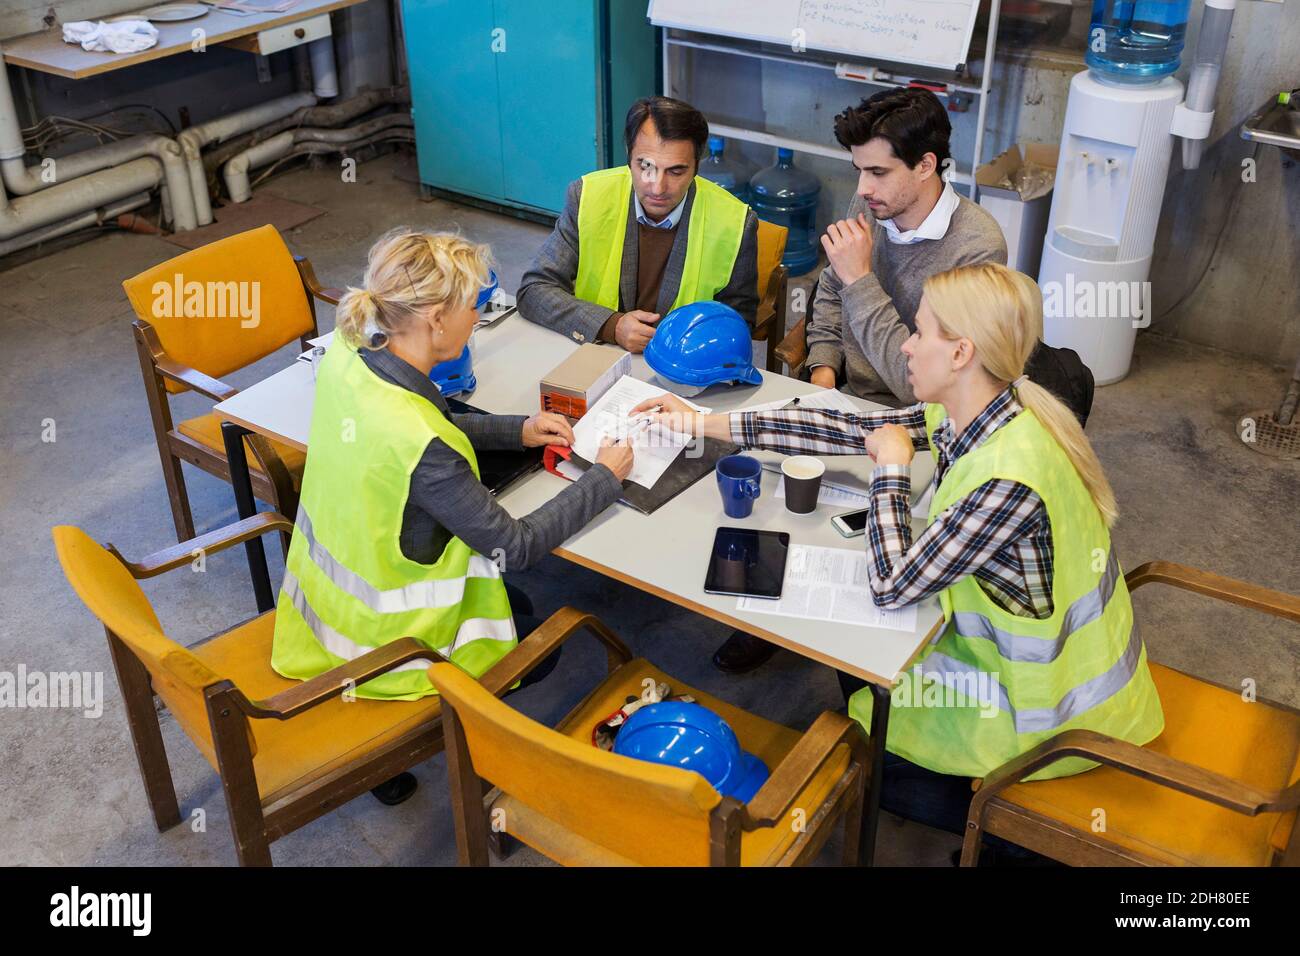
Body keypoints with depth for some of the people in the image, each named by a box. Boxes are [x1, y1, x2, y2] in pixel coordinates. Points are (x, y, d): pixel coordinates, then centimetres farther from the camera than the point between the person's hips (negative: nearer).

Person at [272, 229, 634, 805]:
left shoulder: (347, 353, -13)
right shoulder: (419, 448, -37)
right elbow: (517, 546, -24)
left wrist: (516, 430, 3)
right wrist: (604, 479, -12)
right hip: (377, 638, -7)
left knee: (515, 605, 28)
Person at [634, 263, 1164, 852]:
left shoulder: (1010, 478, -35)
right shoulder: (966, 414, -10)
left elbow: (891, 586, -29)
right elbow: (849, 429, -3)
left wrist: (892, 468, -16)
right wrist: (705, 423, -2)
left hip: (1050, 706, -7)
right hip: (1018, 647, 8)